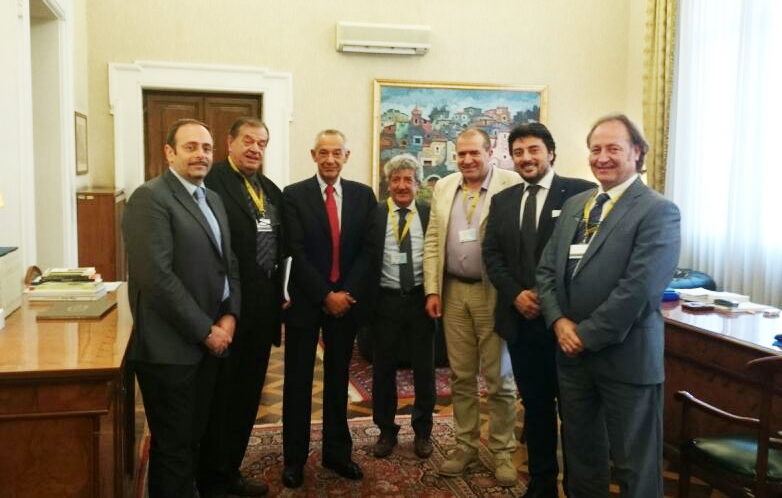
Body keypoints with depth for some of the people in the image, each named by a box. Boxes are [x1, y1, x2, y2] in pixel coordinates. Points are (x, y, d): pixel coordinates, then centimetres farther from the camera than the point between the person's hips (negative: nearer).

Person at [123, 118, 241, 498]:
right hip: (170, 347, -8)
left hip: (208, 342, 8)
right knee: (173, 445, 5)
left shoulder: (213, 199, 14)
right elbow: (157, 277, -21)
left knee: (193, 438, 18)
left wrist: (229, 316, 0)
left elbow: (229, 264, 16)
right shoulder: (150, 198, -13)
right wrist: (206, 330, -16)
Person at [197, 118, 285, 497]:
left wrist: (278, 297, 12)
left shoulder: (271, 191, 13)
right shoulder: (211, 183, -13)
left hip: (261, 308, 8)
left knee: (247, 395, 18)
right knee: (219, 397, 6)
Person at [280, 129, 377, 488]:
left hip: (347, 299, 2)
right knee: (298, 382, 7)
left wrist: (347, 293, -10)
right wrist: (326, 295, -14)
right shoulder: (294, 195, -4)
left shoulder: (363, 195, 4)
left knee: (338, 380, 12)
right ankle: (294, 458, 20)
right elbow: (297, 254, -10)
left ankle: (336, 452, 26)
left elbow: (368, 250, 1)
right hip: (306, 300, -2)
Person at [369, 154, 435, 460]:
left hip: (420, 298, 1)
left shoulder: (429, 214, 1)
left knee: (424, 368, 11)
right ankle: (386, 431, 28)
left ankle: (422, 431, 29)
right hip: (386, 299, 0)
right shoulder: (374, 214, -1)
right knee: (383, 369, 11)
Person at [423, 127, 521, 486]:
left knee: (498, 378, 6)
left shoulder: (511, 185, -7)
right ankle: (465, 446, 27)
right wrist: (432, 290, 3)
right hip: (453, 291, 4)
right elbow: (432, 241, 9)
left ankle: (502, 452, 21)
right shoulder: (444, 187, 9)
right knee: (461, 376, 13)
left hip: (495, 292, -4)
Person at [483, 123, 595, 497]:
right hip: (520, 318, 4)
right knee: (535, 405, 15)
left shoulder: (580, 192, -5)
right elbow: (491, 254, 8)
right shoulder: (502, 200, 12)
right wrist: (516, 295, -7)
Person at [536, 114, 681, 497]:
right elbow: (546, 270, 8)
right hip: (571, 351, 6)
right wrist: (559, 321, -7)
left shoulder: (659, 211, -10)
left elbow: (638, 288, -19)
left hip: (625, 357, -6)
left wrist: (587, 335, -15)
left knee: (634, 465, 9)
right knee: (581, 454, 19)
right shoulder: (574, 204, 11)